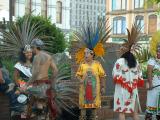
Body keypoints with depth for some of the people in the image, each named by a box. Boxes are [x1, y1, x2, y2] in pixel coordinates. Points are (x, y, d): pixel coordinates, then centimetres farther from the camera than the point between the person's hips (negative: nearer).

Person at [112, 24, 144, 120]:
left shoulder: (120, 61, -9)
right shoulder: (136, 62, 6)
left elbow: (116, 76, -11)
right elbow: (139, 77, 10)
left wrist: (122, 80, 8)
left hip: (122, 89, -5)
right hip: (133, 89, 5)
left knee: (122, 111, -1)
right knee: (135, 111, 11)